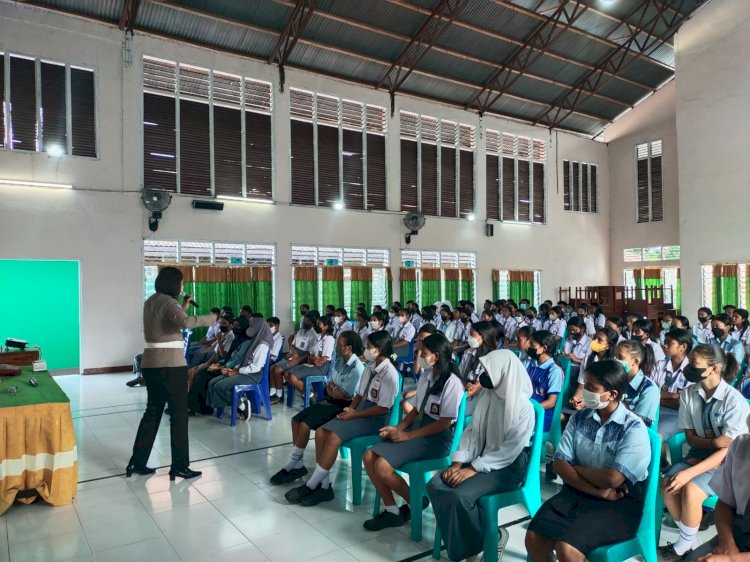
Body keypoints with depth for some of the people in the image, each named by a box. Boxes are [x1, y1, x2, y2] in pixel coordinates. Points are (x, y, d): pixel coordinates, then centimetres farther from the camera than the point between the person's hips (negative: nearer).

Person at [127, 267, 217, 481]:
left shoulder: (150, 302, 15)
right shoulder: (168, 302, -12)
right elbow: (184, 322, -32)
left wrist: (184, 305, 21)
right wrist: (210, 318, -21)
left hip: (150, 363, 9)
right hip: (171, 364, -9)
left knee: (153, 411, 16)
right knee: (179, 414, 0)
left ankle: (137, 462, 21)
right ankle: (179, 466, 5)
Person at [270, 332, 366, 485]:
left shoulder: (357, 368, -21)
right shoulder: (339, 361, 6)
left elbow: (343, 395, -20)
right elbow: (329, 386, 11)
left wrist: (332, 388, -3)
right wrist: (333, 389, -11)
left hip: (342, 406, -9)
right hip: (330, 401, 9)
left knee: (305, 425, -20)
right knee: (296, 420, -2)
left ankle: (292, 465, -5)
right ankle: (298, 464, 1)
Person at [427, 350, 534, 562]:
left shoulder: (523, 407, -19)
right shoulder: (487, 395, 1)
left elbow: (509, 451, -20)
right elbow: (472, 431, 4)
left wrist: (473, 469, -23)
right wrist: (458, 462, -10)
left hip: (508, 467, -7)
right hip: (482, 458, 7)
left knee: (461, 495, -29)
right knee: (435, 486, -13)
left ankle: (486, 542, -1)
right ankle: (458, 540, 4)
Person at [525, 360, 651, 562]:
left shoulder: (634, 428, -13)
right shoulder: (579, 418, 3)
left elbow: (612, 479, -21)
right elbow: (560, 464, -2)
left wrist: (576, 468, -4)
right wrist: (598, 491, -14)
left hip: (619, 502, -5)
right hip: (577, 491, 5)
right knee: (534, 538, -16)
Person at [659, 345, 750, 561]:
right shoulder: (689, 394, -6)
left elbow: (729, 450, -21)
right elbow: (691, 437, 1)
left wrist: (689, 473, -28)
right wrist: (715, 441, -20)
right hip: (699, 453, 5)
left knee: (691, 490, -28)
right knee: (667, 485, -21)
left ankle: (685, 544, -2)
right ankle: (691, 539, 2)